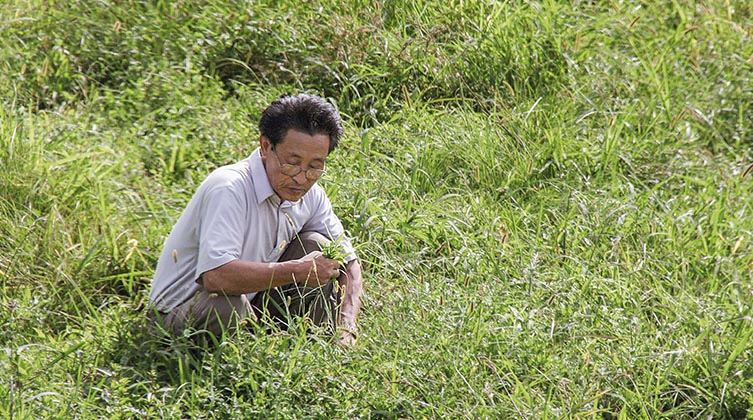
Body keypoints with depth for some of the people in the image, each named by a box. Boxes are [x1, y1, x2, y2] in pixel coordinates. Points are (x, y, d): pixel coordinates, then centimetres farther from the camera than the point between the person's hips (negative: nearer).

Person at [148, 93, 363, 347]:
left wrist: (346, 330, -13)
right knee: (226, 307, -39)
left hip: (249, 302, 7)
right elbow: (216, 275, -40)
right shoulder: (228, 189, -26)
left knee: (317, 245, -6)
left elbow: (348, 262, 5)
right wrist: (297, 270, -31)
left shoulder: (311, 194, -2)